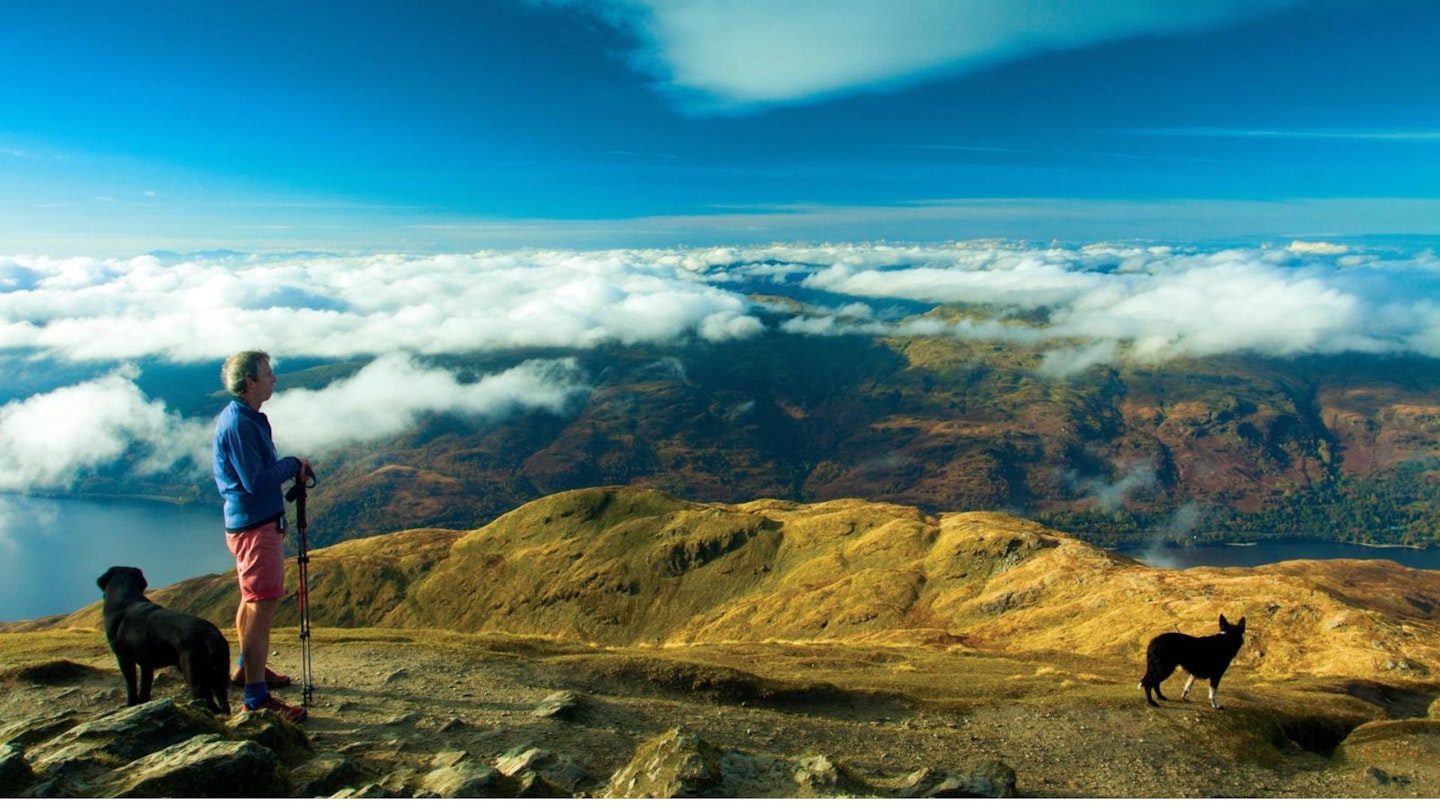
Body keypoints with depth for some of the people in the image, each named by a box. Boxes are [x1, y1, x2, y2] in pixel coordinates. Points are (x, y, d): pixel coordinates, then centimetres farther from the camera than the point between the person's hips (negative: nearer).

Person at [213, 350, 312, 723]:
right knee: (262, 606, -8)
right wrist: (293, 464, -12)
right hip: (254, 524, -11)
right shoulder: (238, 423, -20)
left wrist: (289, 468, 5)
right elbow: (256, 481, -24)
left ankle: (248, 668, 40)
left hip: (257, 521, 11)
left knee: (253, 600, 23)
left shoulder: (247, 418, 12)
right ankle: (257, 698, -4)